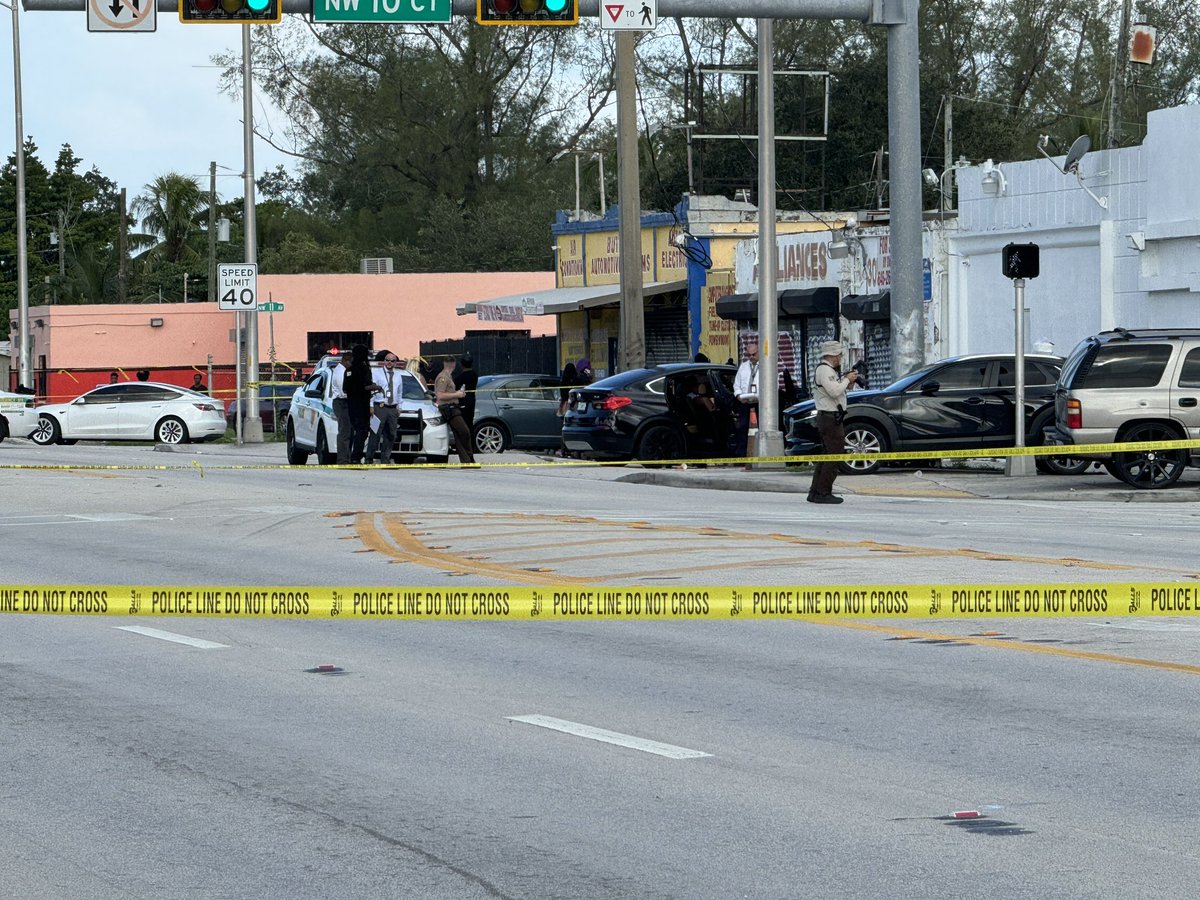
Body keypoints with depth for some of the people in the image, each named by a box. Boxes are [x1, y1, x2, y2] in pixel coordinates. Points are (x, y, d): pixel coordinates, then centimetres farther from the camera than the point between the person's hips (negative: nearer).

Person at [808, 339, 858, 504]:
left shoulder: (828, 369, 20)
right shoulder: (824, 369, -13)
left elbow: (837, 390, 21)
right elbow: (834, 391, -24)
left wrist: (848, 383, 6)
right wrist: (847, 380, -10)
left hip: (826, 418, 11)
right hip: (830, 418, -11)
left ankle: (815, 492, 15)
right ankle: (823, 493, -11)